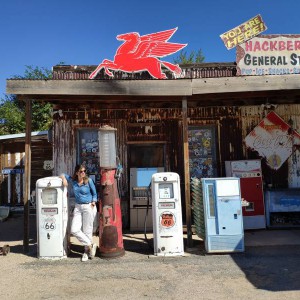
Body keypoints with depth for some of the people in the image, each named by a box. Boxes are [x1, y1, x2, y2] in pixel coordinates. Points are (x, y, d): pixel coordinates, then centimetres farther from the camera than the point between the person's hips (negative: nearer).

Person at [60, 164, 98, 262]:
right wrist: (64, 179, -4)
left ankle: (87, 252, 19)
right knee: (74, 230, -5)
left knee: (87, 231, 1)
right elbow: (63, 175, 17)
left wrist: (93, 202, -10)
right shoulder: (72, 180, 3)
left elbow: (94, 193, 5)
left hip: (88, 207, -4)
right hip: (78, 207, 4)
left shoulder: (89, 181, -5)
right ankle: (91, 245, 9)